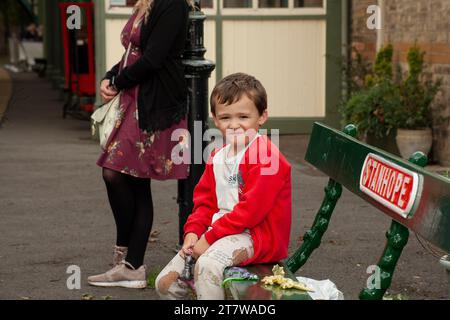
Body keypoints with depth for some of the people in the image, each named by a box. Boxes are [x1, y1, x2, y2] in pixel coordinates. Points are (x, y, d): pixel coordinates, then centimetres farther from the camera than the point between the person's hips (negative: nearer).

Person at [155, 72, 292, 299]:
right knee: (165, 282, 3)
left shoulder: (265, 155, -14)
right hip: (217, 233, 9)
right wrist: (193, 232, -4)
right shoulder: (217, 158, 13)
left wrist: (209, 237, -18)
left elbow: (252, 209, -21)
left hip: (257, 235, -8)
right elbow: (205, 200, 17)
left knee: (208, 264, -36)